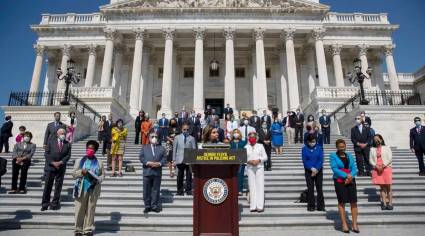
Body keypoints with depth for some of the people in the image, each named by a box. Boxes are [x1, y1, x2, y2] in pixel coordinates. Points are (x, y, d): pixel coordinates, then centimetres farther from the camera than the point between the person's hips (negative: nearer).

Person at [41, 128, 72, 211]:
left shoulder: (68, 144, 5)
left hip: (61, 168, 1)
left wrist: (60, 162, -14)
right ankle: (45, 204, 14)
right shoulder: (51, 142, 3)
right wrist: (52, 162, -13)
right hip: (50, 167, -1)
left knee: (58, 186, 6)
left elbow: (68, 155, 0)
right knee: (47, 186, 3)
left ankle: (55, 203, 16)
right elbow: (46, 153, -2)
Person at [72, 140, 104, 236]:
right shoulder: (79, 161, 5)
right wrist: (81, 172, -16)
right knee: (79, 210, 4)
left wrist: (98, 180, -13)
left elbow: (102, 174, 6)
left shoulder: (99, 162, 4)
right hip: (81, 189, 0)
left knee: (90, 210, 6)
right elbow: (73, 173, 3)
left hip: (93, 190, 0)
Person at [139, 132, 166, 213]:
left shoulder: (161, 148, 12)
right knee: (147, 190, 4)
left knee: (156, 190, 6)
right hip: (147, 172, 0)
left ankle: (154, 206, 16)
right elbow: (141, 157, 0)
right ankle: (147, 206, 15)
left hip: (157, 172, 0)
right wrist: (148, 163, -14)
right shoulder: (144, 147, 11)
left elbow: (164, 158, 4)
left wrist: (159, 163, -15)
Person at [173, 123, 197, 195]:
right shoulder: (177, 137, 9)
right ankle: (180, 190, 15)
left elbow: (194, 150, 4)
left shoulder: (192, 138, 7)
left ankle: (188, 190, 11)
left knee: (189, 175, 1)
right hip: (180, 160, 0)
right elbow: (174, 149, 7)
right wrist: (174, 160, 1)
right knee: (180, 176, 5)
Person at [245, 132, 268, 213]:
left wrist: (258, 160, -13)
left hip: (259, 167, -1)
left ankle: (260, 206, -2)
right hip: (250, 168, 1)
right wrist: (249, 161, -13)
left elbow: (265, 157, 5)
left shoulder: (260, 146, 8)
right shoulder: (246, 147, 10)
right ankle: (253, 206, 4)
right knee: (252, 186, 1)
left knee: (260, 186, -4)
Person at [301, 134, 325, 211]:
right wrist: (312, 168, -17)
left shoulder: (319, 148, 1)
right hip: (308, 171, 0)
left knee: (319, 188, 2)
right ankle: (311, 206, 11)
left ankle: (320, 206, 10)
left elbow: (321, 160, -4)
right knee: (310, 189, 3)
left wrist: (316, 169, -15)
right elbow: (304, 161, -4)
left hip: (318, 171, 0)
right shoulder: (304, 149, -1)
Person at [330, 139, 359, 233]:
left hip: (351, 181, 4)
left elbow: (354, 168, 7)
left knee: (353, 202, -1)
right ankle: (344, 224, 5)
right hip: (339, 181, -3)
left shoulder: (349, 156, 14)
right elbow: (335, 169, -8)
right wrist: (346, 176, -17)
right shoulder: (333, 156, 1)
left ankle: (354, 224, 7)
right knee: (341, 202, -1)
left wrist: (351, 176, -12)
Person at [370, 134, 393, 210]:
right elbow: (371, 160, 6)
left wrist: (383, 166, -13)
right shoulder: (372, 149, 12)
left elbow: (390, 158, -2)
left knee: (388, 187, -1)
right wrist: (376, 166, -10)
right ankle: (384, 203, 5)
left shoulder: (387, 148, 7)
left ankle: (390, 203, 5)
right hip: (377, 169, 2)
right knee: (382, 187, 4)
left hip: (386, 168, -2)